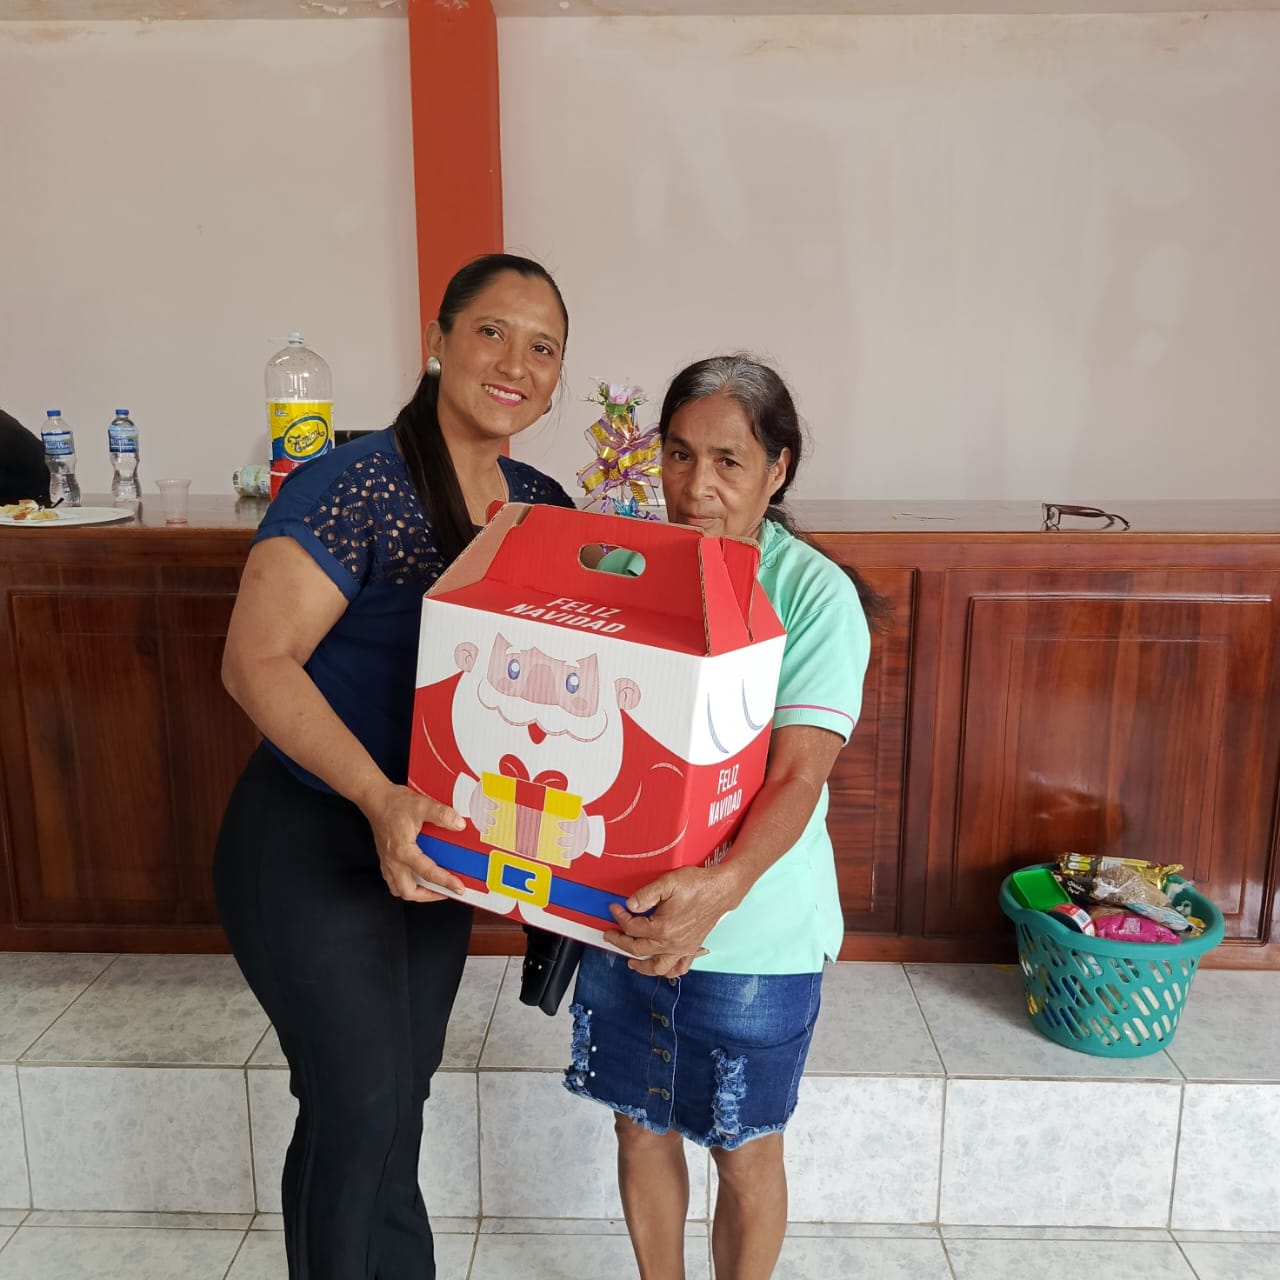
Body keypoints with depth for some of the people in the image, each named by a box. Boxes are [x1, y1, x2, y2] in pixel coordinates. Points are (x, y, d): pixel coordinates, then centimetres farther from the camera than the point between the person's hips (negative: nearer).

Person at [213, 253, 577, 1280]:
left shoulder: (543, 505, 1)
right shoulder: (354, 486, -20)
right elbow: (257, 662, -24)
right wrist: (379, 796, -34)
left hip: (436, 846, 7)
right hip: (310, 845, -6)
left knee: (396, 1100, 21)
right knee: (362, 1101, -1)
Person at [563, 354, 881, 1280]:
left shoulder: (815, 594, -16)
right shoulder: (624, 567, -3)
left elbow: (798, 777, -24)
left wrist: (723, 885, -41)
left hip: (754, 932, -4)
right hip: (625, 912, 4)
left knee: (745, 1155, 16)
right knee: (642, 1129, 21)